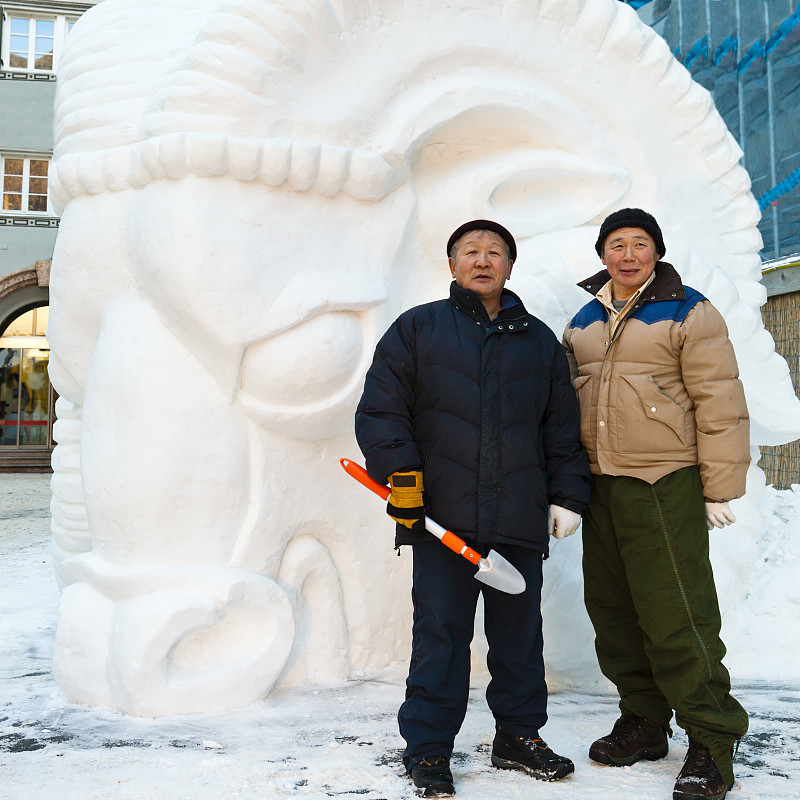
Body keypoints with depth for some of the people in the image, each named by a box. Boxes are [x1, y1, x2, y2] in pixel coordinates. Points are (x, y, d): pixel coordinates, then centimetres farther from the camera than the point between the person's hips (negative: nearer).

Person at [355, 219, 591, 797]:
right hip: (442, 514, -2)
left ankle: (519, 735, 29)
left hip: (520, 519, 3)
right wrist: (400, 474, -8)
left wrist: (568, 495, 10)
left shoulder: (540, 340, 15)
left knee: (520, 630, 12)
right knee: (441, 632, 1)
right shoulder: (416, 329, 7)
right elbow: (380, 409, 2)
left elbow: (563, 426, 16)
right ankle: (428, 749, 15)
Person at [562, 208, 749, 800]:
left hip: (664, 486, -6)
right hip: (599, 486, 6)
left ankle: (713, 740, 10)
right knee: (614, 609, 12)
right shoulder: (582, 323, 15)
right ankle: (644, 723, 27)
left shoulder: (688, 313, -3)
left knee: (676, 615, -6)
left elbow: (720, 405, -7)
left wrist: (720, 489, -10)